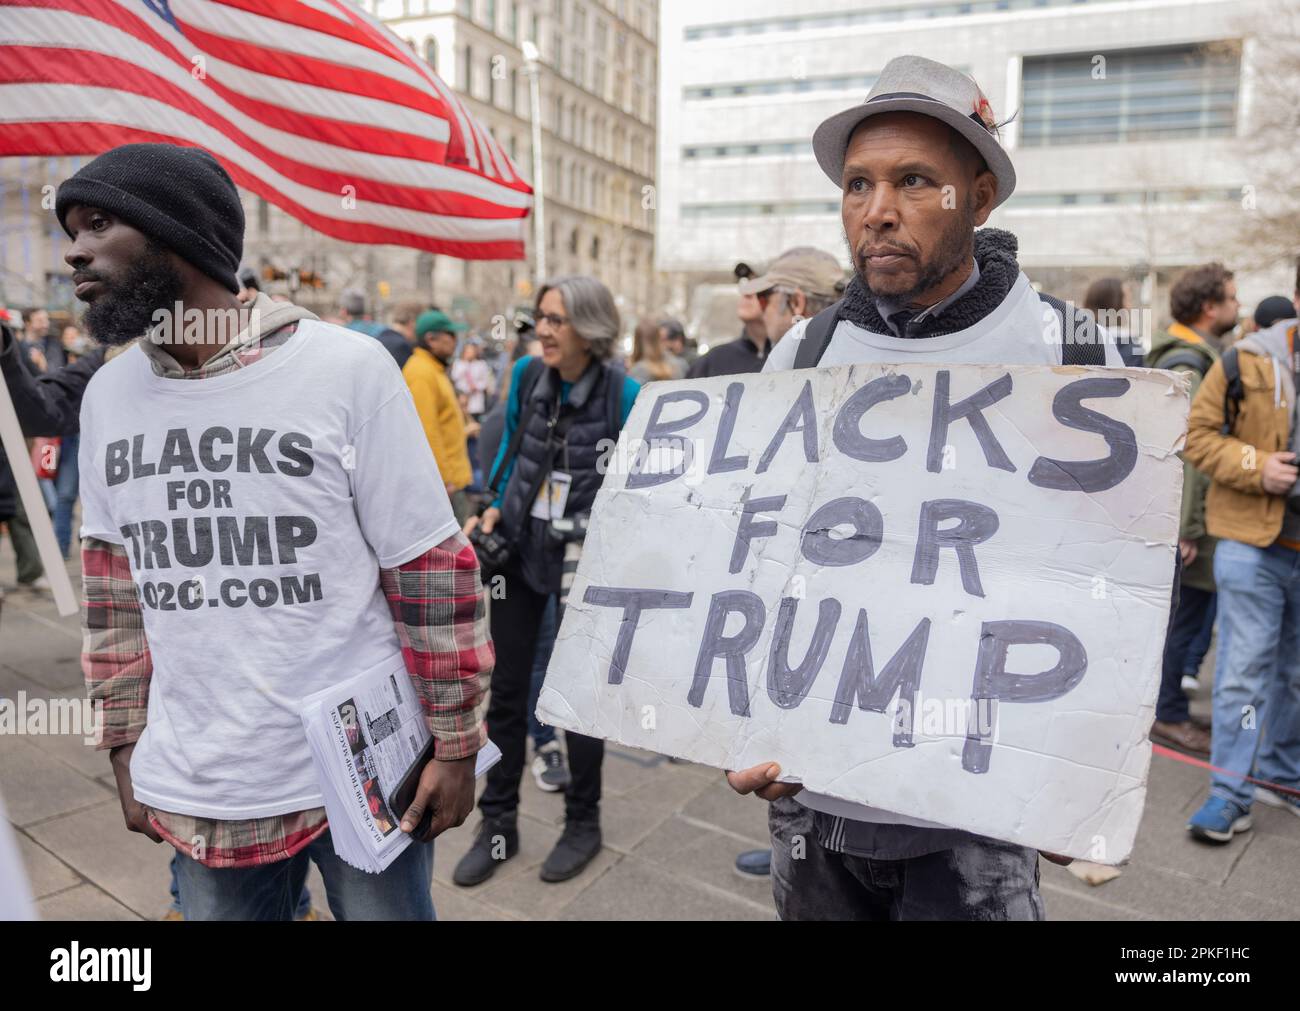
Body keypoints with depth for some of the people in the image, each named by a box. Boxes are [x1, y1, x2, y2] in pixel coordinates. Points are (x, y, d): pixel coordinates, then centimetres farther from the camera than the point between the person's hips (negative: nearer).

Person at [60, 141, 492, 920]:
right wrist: (125, 743, 13)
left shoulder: (348, 368, -13)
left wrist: (455, 743, -8)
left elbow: (432, 570, -11)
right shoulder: (108, 395, 3)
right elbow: (115, 585, 12)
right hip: (194, 792, 4)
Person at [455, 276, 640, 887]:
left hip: (586, 558, -4)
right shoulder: (526, 375, -3)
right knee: (506, 689, 9)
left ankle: (582, 824, 30)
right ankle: (498, 824, 26)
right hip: (521, 544, 4)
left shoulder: (623, 394, -15)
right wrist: (492, 510, 0)